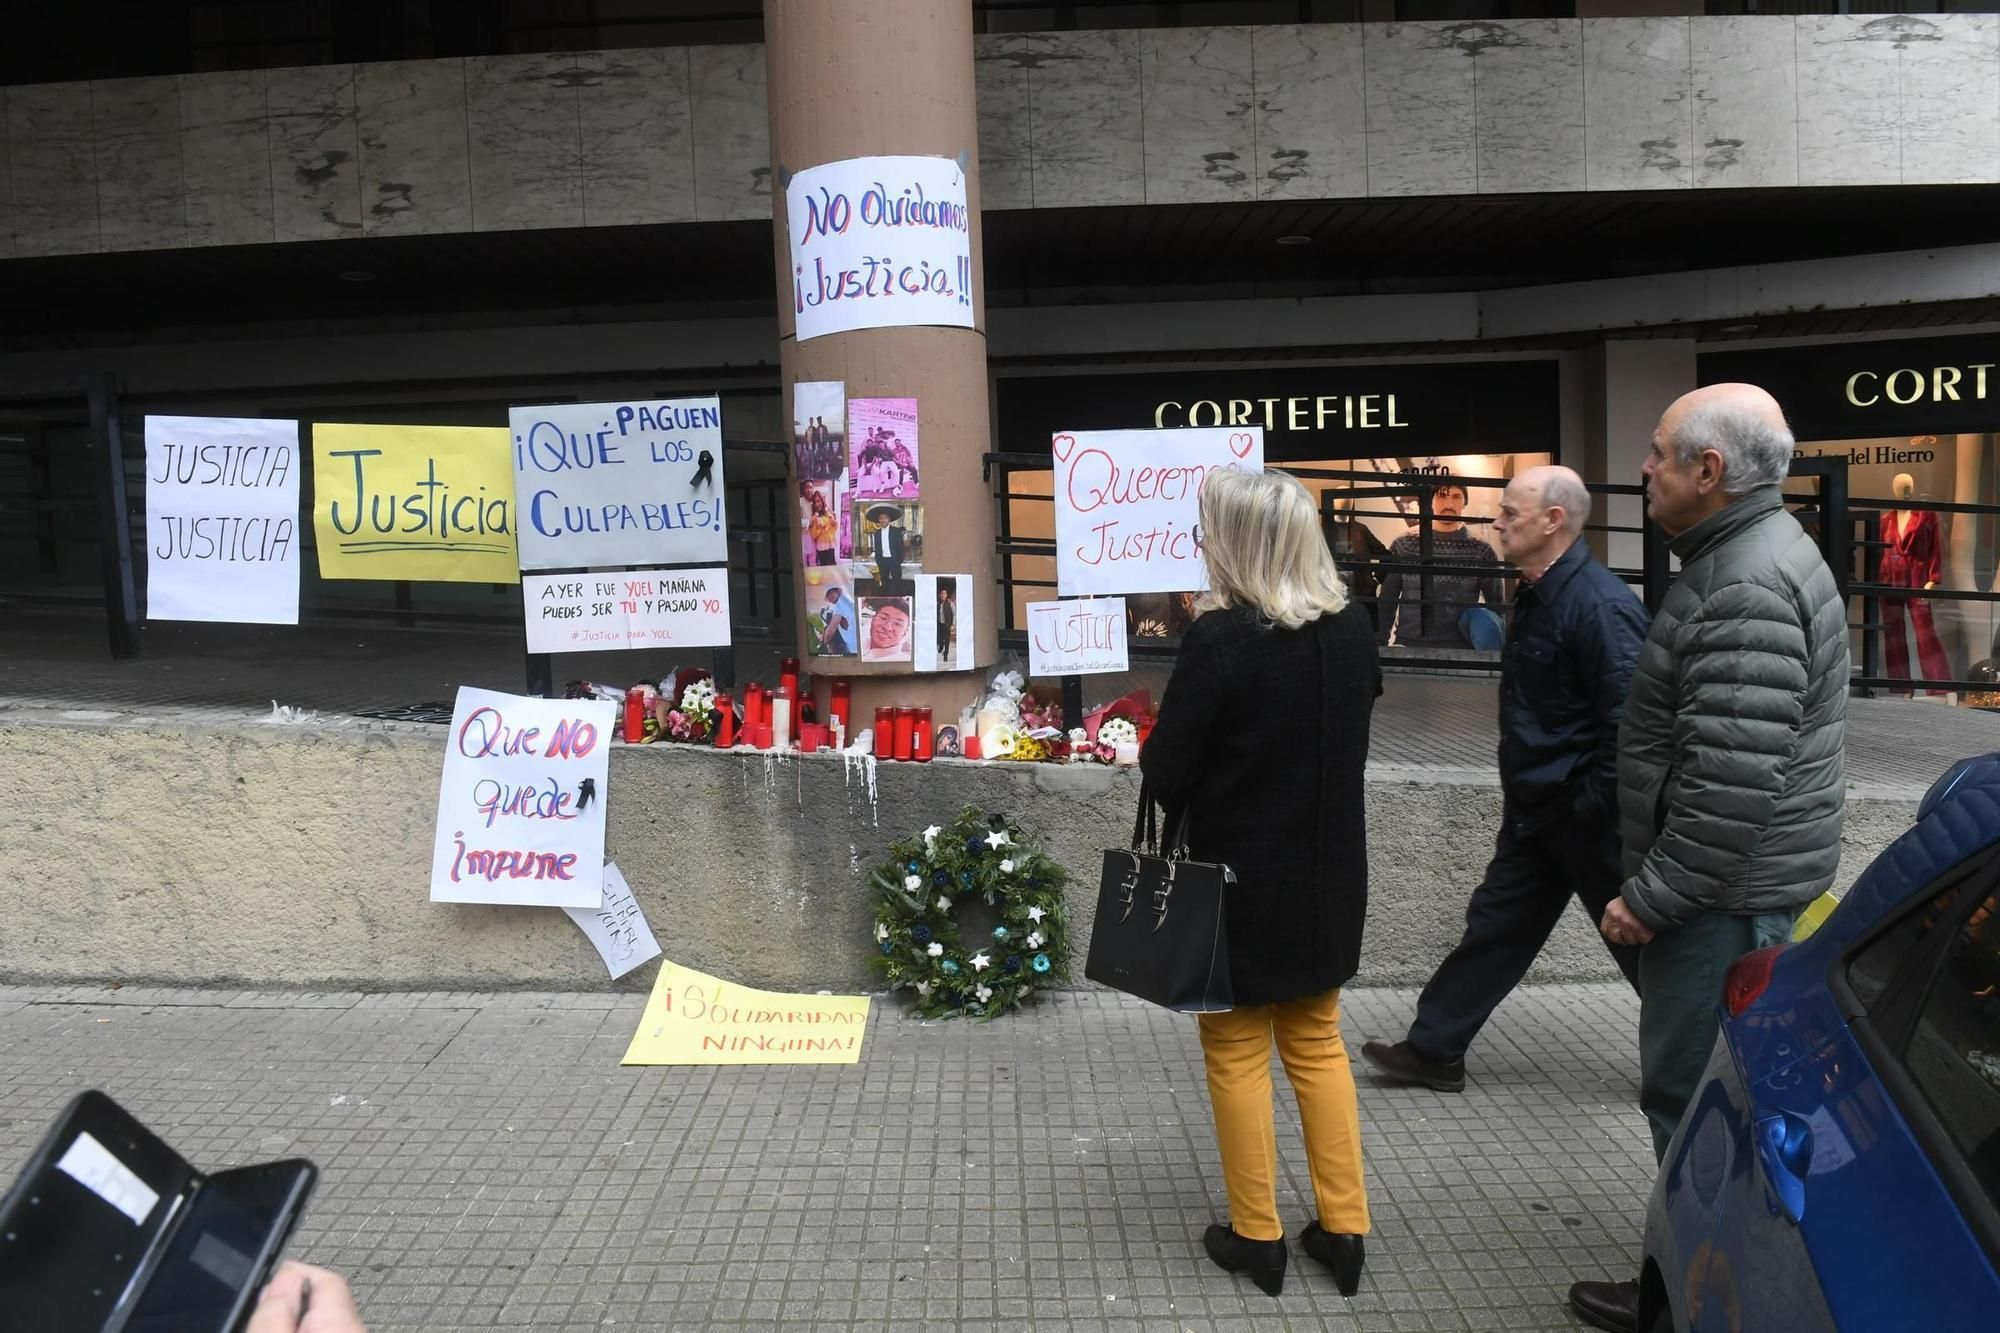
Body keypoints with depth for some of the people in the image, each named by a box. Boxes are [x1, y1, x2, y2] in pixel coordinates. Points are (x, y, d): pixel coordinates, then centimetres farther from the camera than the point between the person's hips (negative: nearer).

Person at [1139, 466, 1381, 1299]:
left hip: (1239, 879, -5)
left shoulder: (1219, 638, -21)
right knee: (1317, 1045, 19)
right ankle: (1343, 1229, 25)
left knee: (1238, 1054, 11)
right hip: (1326, 875, 6)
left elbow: (1165, 768, -16)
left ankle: (1256, 1237, 21)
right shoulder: (1352, 630, -3)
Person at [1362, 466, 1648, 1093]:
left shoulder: (1600, 606, -23)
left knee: (1638, 939, 8)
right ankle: (1434, 1049, 23)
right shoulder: (1537, 594, 8)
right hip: (1536, 809, 9)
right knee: (1496, 925, 14)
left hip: (1586, 816, -9)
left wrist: (1598, 814, -23)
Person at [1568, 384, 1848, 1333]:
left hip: (1724, 897, -11)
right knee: (1714, 1098, 20)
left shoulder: (1745, 586, -22)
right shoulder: (1753, 555, 13)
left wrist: (1651, 896, -19)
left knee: (1691, 1103, 0)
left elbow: (1734, 779, -28)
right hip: (1743, 889, 11)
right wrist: (1656, 884, 21)